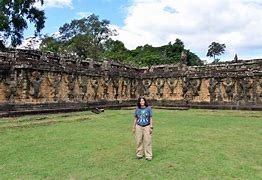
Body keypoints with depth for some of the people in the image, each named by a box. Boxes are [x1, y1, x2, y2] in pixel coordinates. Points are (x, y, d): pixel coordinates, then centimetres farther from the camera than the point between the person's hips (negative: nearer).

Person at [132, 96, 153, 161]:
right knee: (139, 141, 7)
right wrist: (133, 127, 9)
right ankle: (139, 154, 21)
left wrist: (151, 127, -3)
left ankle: (148, 156, 7)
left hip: (146, 126, -2)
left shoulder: (148, 108, -2)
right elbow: (135, 119, 10)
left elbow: (150, 118, 1)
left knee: (147, 141, -1)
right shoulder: (137, 109, 3)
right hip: (139, 126, 2)